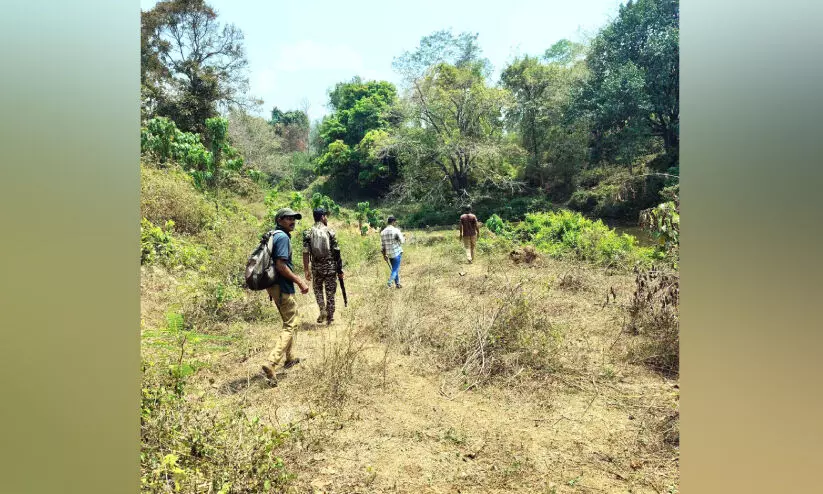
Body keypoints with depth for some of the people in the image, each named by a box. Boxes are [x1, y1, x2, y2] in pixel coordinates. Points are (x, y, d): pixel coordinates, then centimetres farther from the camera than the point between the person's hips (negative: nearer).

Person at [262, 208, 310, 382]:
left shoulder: (273, 235, 13)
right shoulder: (283, 237, -17)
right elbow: (281, 266, -24)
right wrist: (300, 282, -18)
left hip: (274, 286, 10)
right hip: (282, 287, -10)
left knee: (288, 321, 23)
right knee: (290, 325, -5)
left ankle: (290, 358, 34)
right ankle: (271, 363, -15)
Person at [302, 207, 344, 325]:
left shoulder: (308, 233, -1)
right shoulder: (330, 232, -5)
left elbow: (305, 253, -4)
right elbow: (336, 252, -6)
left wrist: (306, 270, 2)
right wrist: (340, 270, 1)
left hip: (316, 268, 1)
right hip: (330, 267, -1)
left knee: (318, 290, 21)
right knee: (330, 292, 9)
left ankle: (323, 310, 3)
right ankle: (330, 317, 15)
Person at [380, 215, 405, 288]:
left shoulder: (383, 232, 4)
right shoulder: (396, 230, -13)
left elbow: (382, 245, 8)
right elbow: (402, 241, -16)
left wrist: (384, 255, 16)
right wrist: (404, 239, 7)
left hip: (389, 254, 6)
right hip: (396, 252, -6)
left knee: (395, 268, 18)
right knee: (395, 269, 2)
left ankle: (397, 283, 22)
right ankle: (389, 282, -12)